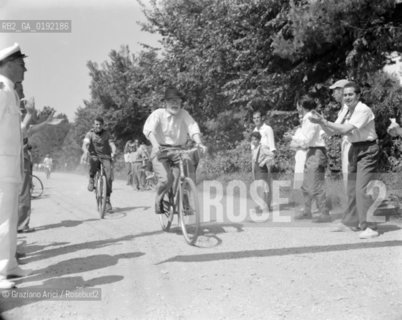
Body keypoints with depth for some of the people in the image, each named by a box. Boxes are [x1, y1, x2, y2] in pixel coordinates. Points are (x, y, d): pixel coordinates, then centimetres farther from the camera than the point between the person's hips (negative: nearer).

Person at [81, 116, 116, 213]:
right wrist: (85, 151, -40)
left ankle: (107, 200, -7)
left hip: (105, 157, 1)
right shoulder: (90, 133, -1)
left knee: (109, 177, -18)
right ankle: (91, 179, -11)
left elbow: (112, 144, -8)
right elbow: (85, 144, -16)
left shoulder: (107, 133, 3)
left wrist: (113, 152, -31)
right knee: (93, 161, -39)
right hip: (94, 155, -1)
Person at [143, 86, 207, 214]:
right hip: (161, 151, -3)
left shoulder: (183, 114, 2)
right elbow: (148, 129, -21)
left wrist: (199, 143, -29)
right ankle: (158, 200, 8)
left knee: (190, 172, -18)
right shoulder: (158, 114, -6)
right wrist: (155, 144, -40)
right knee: (166, 179, -22)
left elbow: (193, 127, -10)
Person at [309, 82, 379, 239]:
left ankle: (370, 227, -8)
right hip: (355, 149, 8)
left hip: (367, 150, -8)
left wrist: (324, 121, -20)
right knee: (351, 188, 13)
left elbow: (345, 129, -25)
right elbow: (333, 131, 12)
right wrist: (321, 122, -5)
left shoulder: (363, 110, -16)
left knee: (362, 188, -13)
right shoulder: (347, 112, 9)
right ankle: (351, 222, 25)